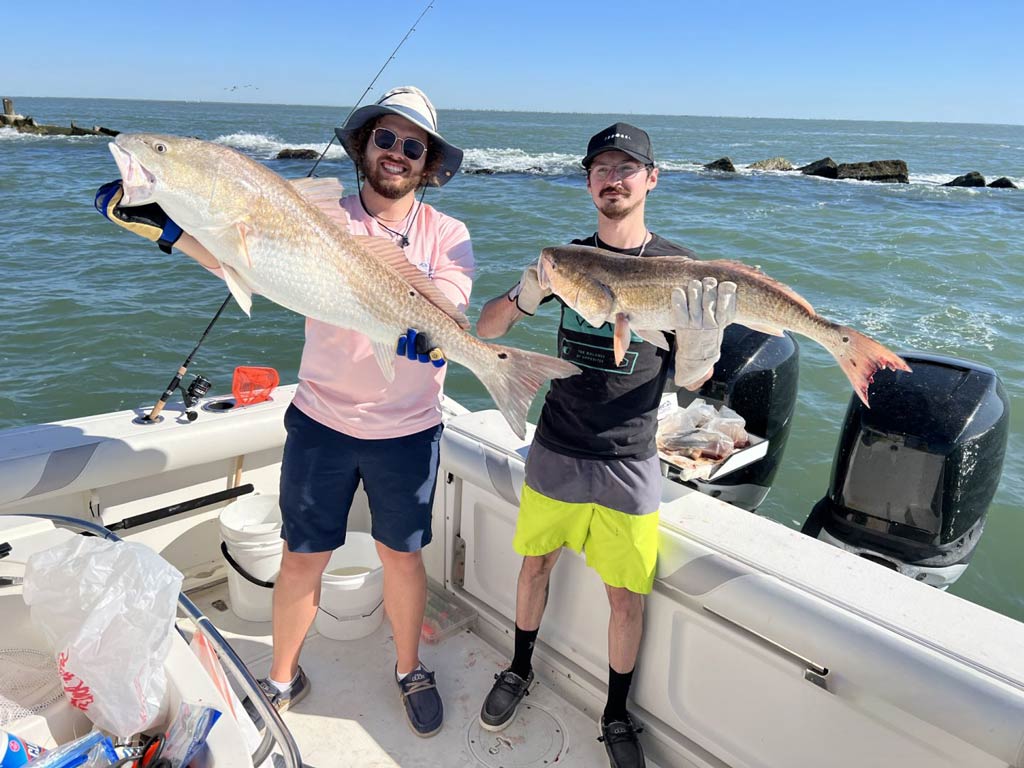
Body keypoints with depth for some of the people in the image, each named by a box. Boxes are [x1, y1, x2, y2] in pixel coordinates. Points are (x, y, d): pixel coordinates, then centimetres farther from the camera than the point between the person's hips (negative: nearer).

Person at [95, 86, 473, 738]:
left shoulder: (446, 235, -4)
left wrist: (429, 334, -41)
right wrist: (158, 224, -30)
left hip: (407, 431, 0)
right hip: (321, 421, 1)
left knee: (402, 558, 14)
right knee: (303, 559, 10)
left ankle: (410, 670, 40)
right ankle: (283, 679, 36)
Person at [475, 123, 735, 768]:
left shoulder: (678, 268, -4)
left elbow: (691, 381, -5)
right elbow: (486, 329, 2)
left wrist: (702, 336, -28)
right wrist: (525, 296, -20)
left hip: (629, 464, -2)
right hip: (555, 451, 2)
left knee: (627, 594, 6)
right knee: (536, 563, 16)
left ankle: (617, 715, 31)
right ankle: (520, 671, 43)